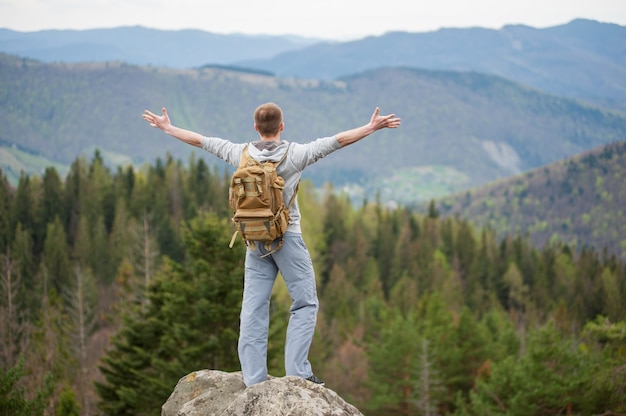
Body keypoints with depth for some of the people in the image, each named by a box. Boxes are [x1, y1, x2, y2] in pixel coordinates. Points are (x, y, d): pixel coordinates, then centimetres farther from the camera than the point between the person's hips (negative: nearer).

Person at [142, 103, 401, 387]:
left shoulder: (241, 154, 2)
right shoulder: (294, 154, -8)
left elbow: (201, 141, 12)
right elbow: (337, 141, -11)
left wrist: (168, 128, 24)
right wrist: (371, 128, -7)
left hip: (255, 240, 4)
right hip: (288, 238, -4)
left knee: (253, 310, 5)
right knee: (305, 304, 2)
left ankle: (253, 380, 5)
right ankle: (297, 372, -7)